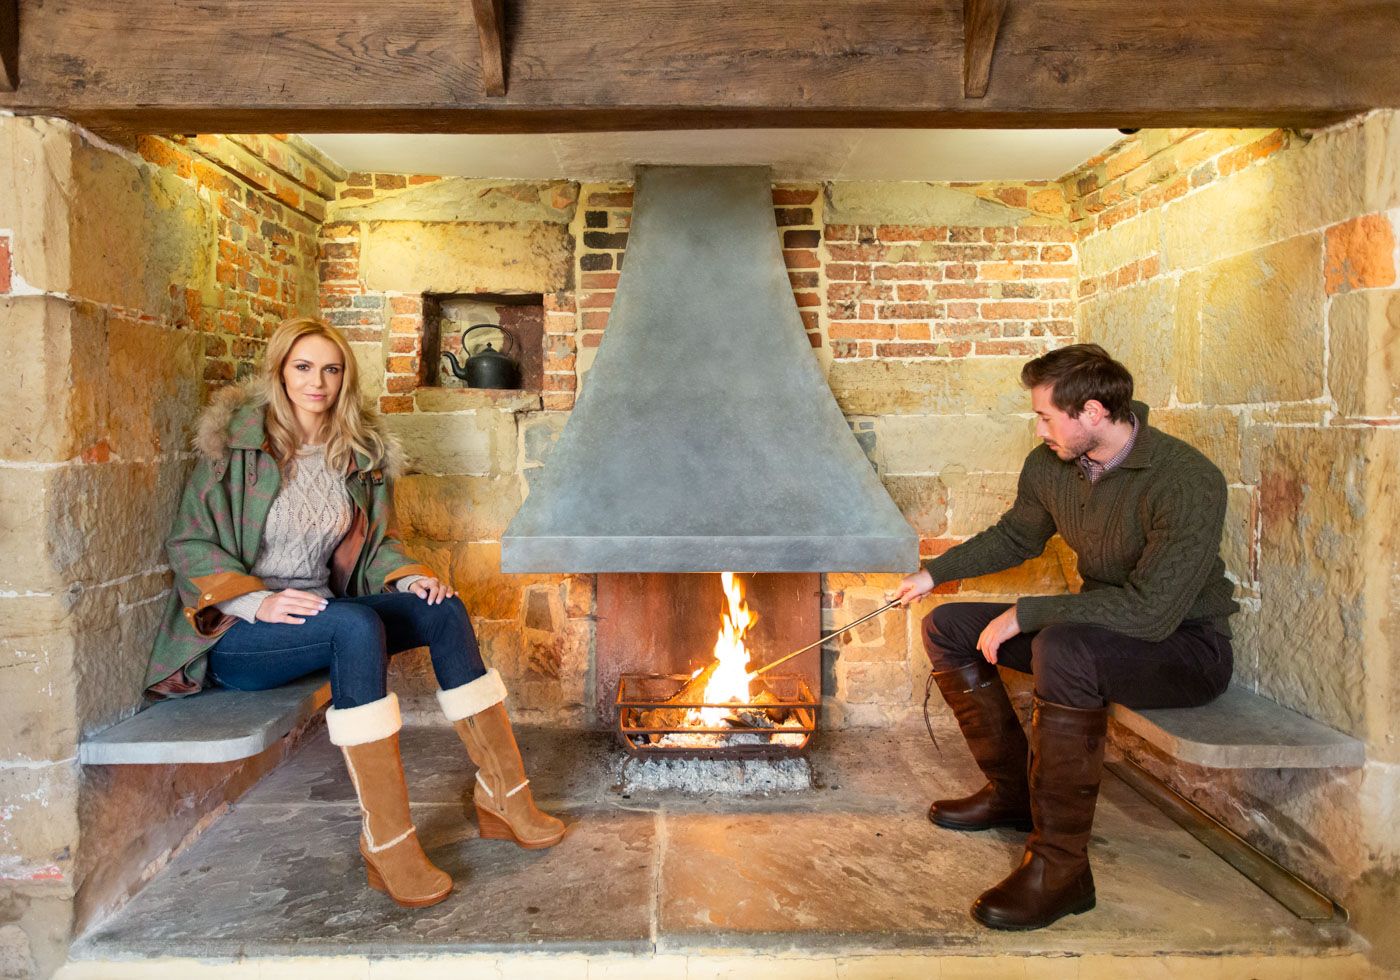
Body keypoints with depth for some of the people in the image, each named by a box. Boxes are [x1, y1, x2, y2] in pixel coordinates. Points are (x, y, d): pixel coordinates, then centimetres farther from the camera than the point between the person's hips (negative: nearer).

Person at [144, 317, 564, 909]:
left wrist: (407, 575, -4)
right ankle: (386, 845, -34)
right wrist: (258, 601, -23)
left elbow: (375, 543, 18)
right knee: (357, 624, -36)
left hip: (319, 620, 6)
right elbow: (189, 545, -8)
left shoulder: (358, 453, 9)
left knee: (444, 611, -17)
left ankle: (503, 799, -12)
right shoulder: (235, 441, -6)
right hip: (235, 637, -5)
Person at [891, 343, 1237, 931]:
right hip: (1100, 631, 8)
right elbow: (1015, 536, 17)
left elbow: (1150, 610, -33)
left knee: (1064, 649, -39)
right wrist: (935, 573, 14)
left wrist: (1025, 613, -29)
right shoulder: (1050, 466, -4)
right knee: (948, 628, 2)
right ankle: (1012, 792, 14)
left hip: (1187, 644, -8)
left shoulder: (1188, 482, -26)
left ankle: (1060, 865, -26)